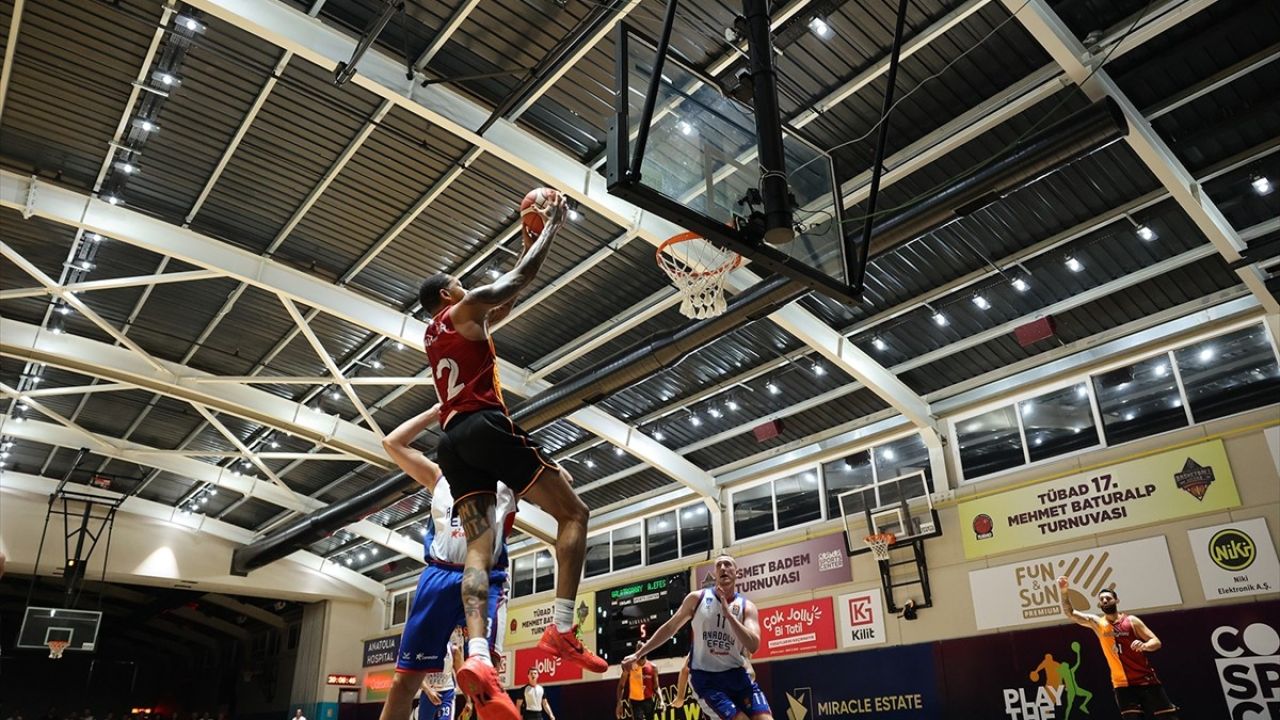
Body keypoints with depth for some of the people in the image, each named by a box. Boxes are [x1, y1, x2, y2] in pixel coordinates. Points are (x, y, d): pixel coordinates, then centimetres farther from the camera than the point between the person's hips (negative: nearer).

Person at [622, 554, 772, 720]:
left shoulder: (747, 607, 0)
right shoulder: (697, 598, -1)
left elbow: (753, 645, -16)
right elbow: (670, 628, 9)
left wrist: (728, 614, -24)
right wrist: (639, 654, 10)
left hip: (736, 675, 3)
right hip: (705, 677, -2)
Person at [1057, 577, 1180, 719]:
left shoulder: (1131, 620, 0)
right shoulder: (1097, 623, 4)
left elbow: (1156, 642, -1)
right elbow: (1069, 613, -2)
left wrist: (1145, 645, -24)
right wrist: (1064, 591, -17)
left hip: (1146, 680, -1)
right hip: (1122, 684, 1)